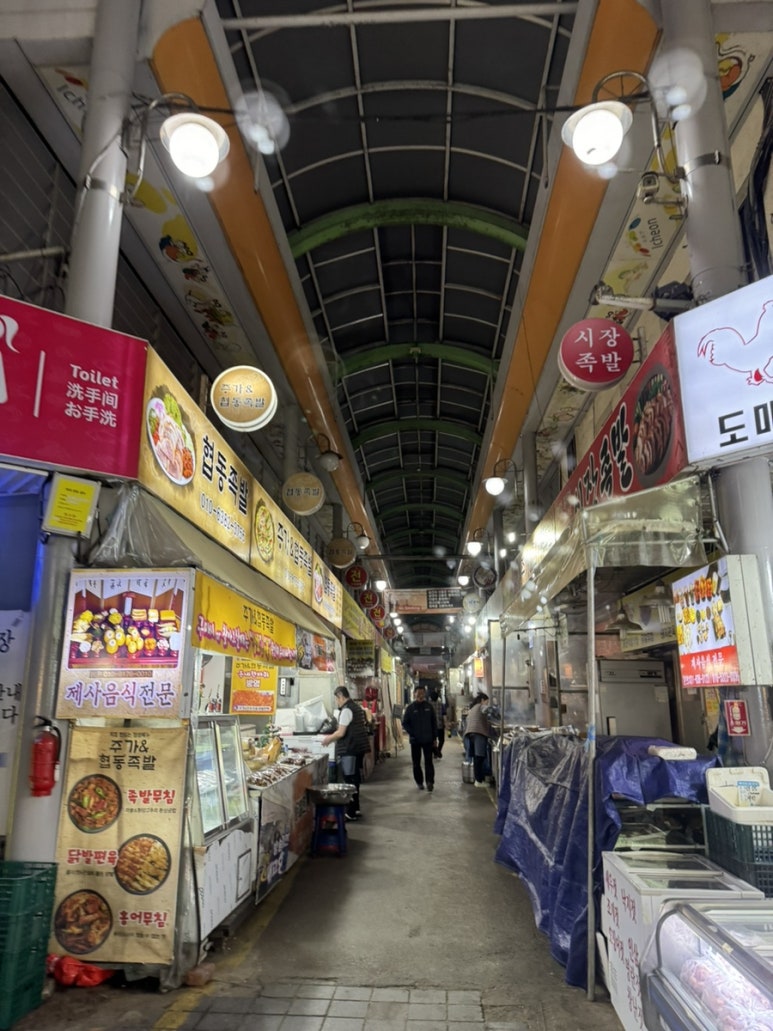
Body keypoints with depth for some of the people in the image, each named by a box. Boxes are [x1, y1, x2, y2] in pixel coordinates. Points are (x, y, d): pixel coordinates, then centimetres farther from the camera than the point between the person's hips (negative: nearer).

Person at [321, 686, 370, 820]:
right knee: (355, 779, 17)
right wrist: (332, 737, 19)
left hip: (350, 750, -10)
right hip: (358, 748, 10)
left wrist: (329, 739, -1)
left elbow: (341, 733, -18)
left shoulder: (346, 710, -15)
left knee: (350, 780, -3)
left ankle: (351, 813, 1)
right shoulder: (357, 707, 14)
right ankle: (355, 809, 26)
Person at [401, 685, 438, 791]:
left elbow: (434, 723, 7)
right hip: (415, 740, 0)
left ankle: (430, 782, -2)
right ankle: (419, 782, 20)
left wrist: (434, 737, 4)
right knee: (416, 762, 9)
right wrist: (412, 734, -13)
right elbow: (405, 723, -1)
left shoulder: (428, 707, 2)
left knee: (428, 761, -4)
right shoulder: (410, 708, -3)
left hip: (428, 740, 0)